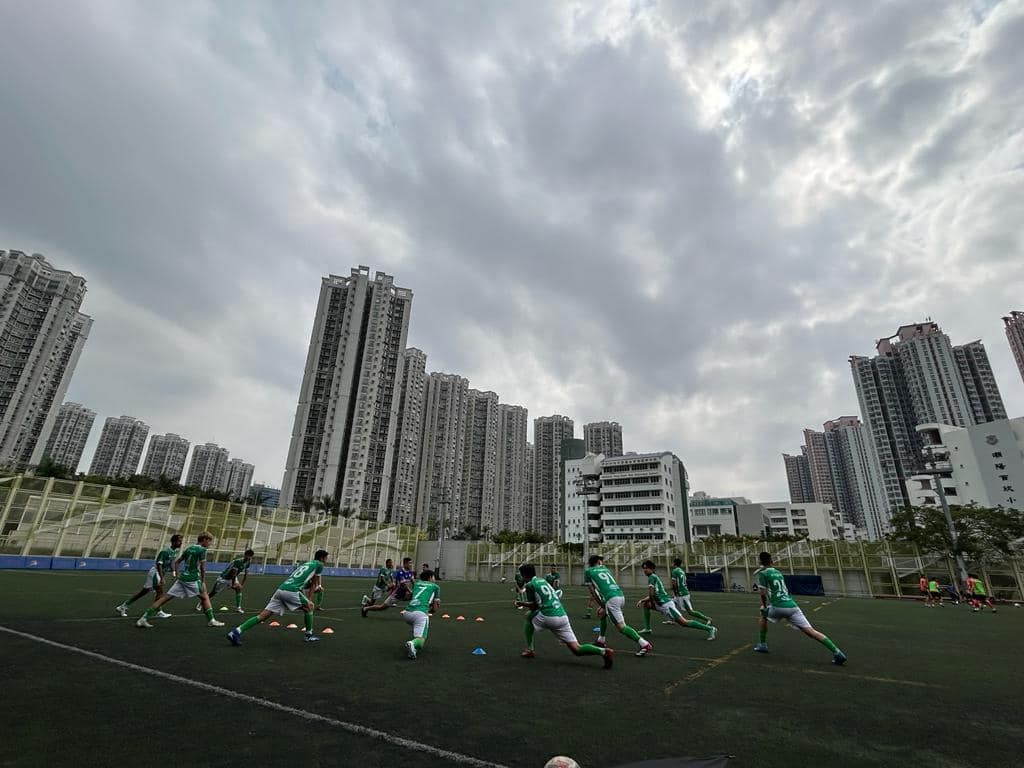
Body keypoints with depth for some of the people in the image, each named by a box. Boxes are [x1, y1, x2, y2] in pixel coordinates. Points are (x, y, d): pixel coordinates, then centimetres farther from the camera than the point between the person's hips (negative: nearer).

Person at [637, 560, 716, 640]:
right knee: (645, 604, 15)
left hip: (665, 604, -10)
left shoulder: (652, 577, -7)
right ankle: (647, 628, 13)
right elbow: (652, 596, 28)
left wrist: (652, 603, 0)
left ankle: (710, 629, -8)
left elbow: (651, 593, -18)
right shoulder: (654, 577, 22)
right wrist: (641, 600, 20)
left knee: (684, 622, -12)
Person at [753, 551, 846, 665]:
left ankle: (762, 645, 20)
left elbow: (763, 593, -4)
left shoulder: (763, 574, 3)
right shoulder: (779, 572, 23)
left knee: (762, 616, 21)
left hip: (778, 606, -5)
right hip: (792, 605, 5)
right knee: (811, 631, -1)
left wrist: (764, 606, 12)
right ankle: (837, 652, -13)